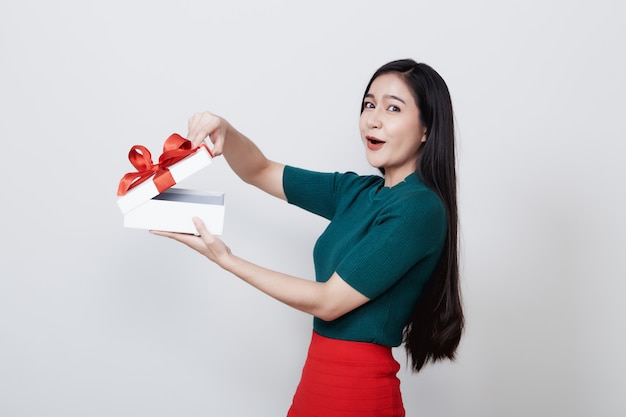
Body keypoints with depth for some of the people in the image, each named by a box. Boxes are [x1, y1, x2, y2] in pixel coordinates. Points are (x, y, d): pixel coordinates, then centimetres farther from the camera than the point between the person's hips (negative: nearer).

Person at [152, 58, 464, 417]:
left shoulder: (419, 209, -19)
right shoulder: (358, 192, 4)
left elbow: (328, 302, -19)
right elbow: (259, 172, 11)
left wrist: (226, 260, -16)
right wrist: (225, 131, -10)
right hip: (321, 375, 7)